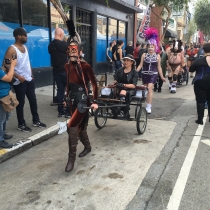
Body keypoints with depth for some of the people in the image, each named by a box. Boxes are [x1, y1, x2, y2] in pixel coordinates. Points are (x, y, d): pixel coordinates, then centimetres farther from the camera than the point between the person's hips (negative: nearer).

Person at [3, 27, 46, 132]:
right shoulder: (12, 49, -14)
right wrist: (18, 76, -21)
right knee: (21, 103, 2)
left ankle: (36, 121, 26)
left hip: (29, 80, 8)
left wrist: (31, 75, 11)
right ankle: (21, 124, 15)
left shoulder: (25, 47, 11)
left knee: (33, 100, 13)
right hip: (20, 81, -7)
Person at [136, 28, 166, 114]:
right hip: (145, 74, 2)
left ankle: (149, 107, -14)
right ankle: (148, 105, 24)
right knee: (146, 90, 10)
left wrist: (162, 77, 7)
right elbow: (140, 65, 2)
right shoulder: (144, 55, 1)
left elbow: (159, 67, 6)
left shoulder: (157, 56, 0)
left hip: (153, 74, -2)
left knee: (149, 89, -16)